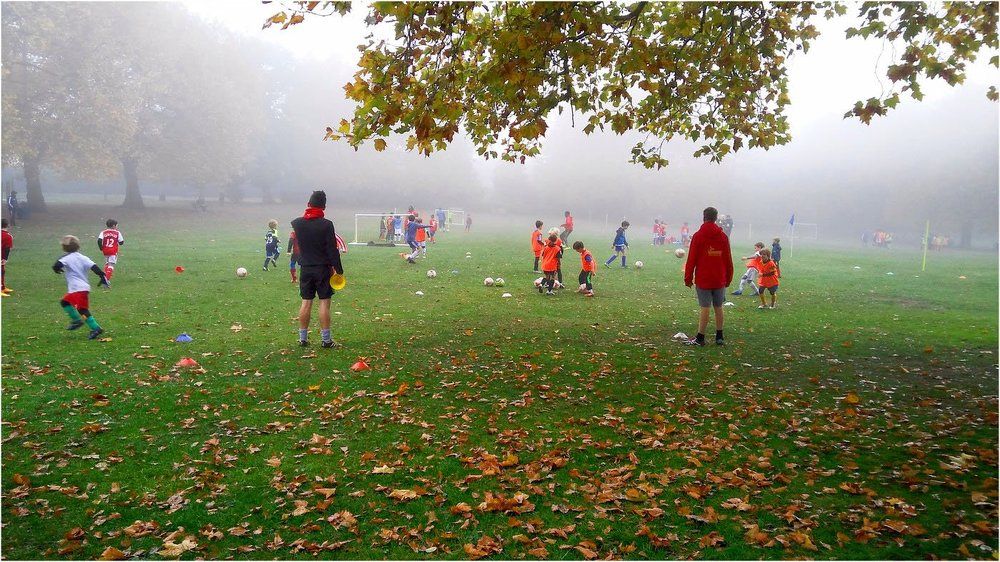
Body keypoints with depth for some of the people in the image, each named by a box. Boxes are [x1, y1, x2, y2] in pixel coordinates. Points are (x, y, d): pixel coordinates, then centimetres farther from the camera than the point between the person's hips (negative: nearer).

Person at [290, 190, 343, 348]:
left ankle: (303, 338, 14)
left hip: (305, 269, 4)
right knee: (324, 302, 0)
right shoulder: (326, 224, -12)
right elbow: (333, 250, -12)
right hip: (323, 269, -4)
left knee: (306, 302, 10)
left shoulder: (297, 223, 0)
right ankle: (326, 340, 3)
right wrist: (339, 270, -5)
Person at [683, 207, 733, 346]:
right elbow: (728, 260, 8)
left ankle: (700, 338, -1)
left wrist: (688, 278, 0)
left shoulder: (698, 236, -5)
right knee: (718, 307, 10)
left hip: (703, 279, -3)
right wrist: (728, 278, 15)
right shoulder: (723, 236, 5)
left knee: (704, 308, -3)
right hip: (720, 280, 3)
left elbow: (691, 259, -6)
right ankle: (719, 337, 16)